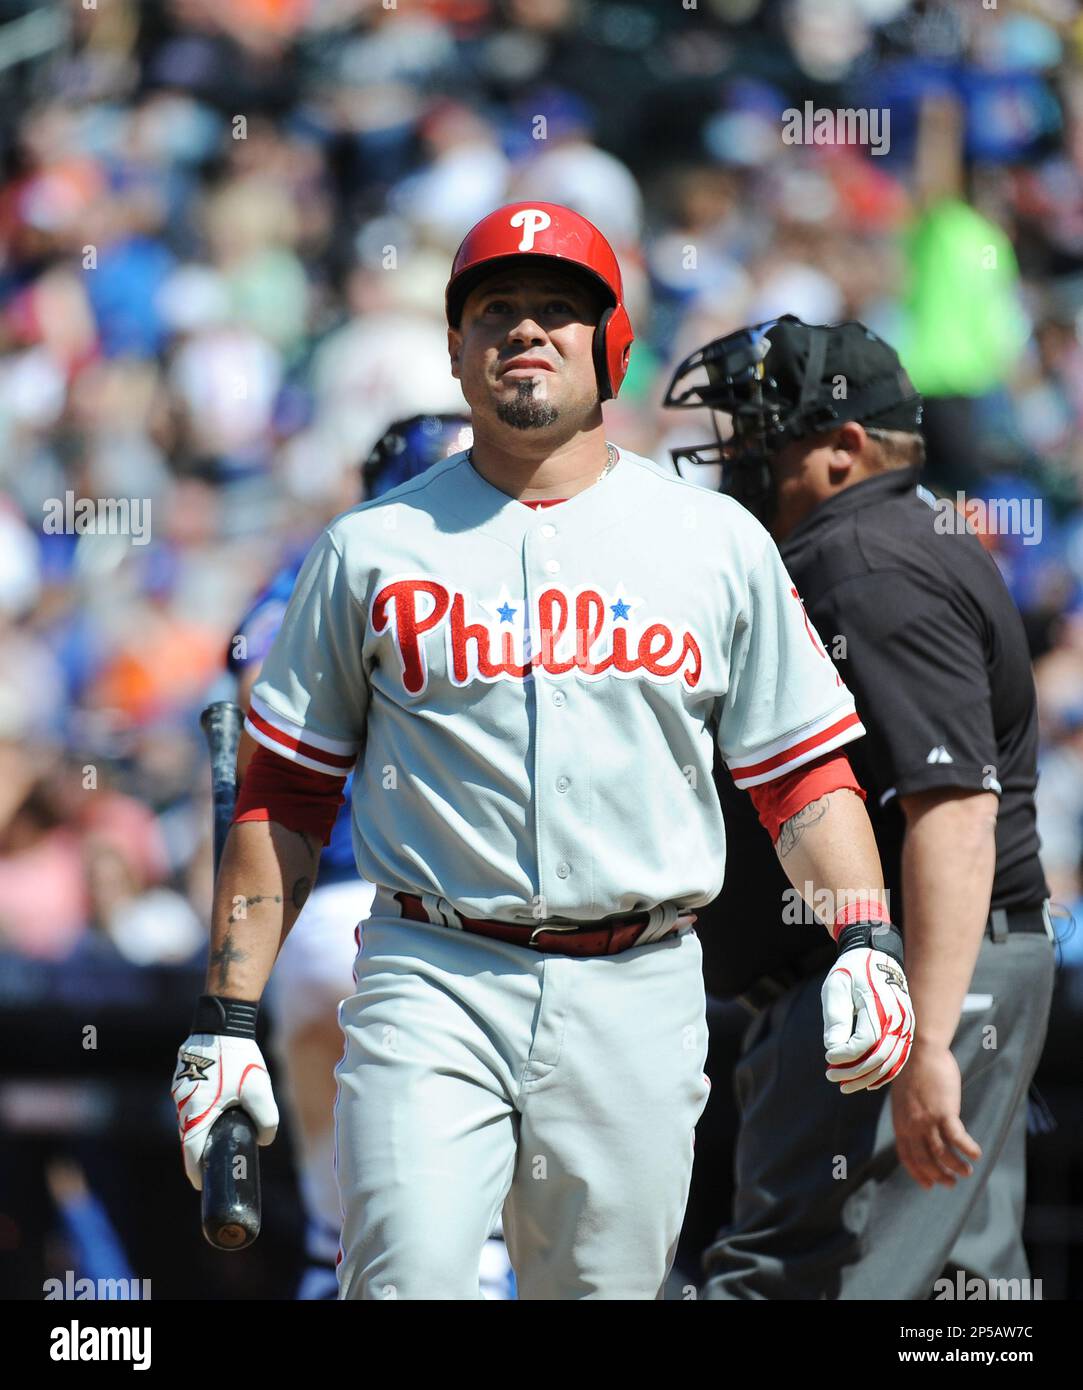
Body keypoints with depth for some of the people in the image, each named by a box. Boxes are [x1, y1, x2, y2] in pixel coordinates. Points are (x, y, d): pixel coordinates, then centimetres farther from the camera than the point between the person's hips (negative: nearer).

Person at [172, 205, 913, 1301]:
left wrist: (866, 943, -7)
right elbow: (284, 799, 9)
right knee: (407, 1277, -18)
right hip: (432, 987, -1)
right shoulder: (371, 550, 8)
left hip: (637, 995, 2)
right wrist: (224, 1020, 3)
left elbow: (804, 773, 10)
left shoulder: (719, 543, 10)